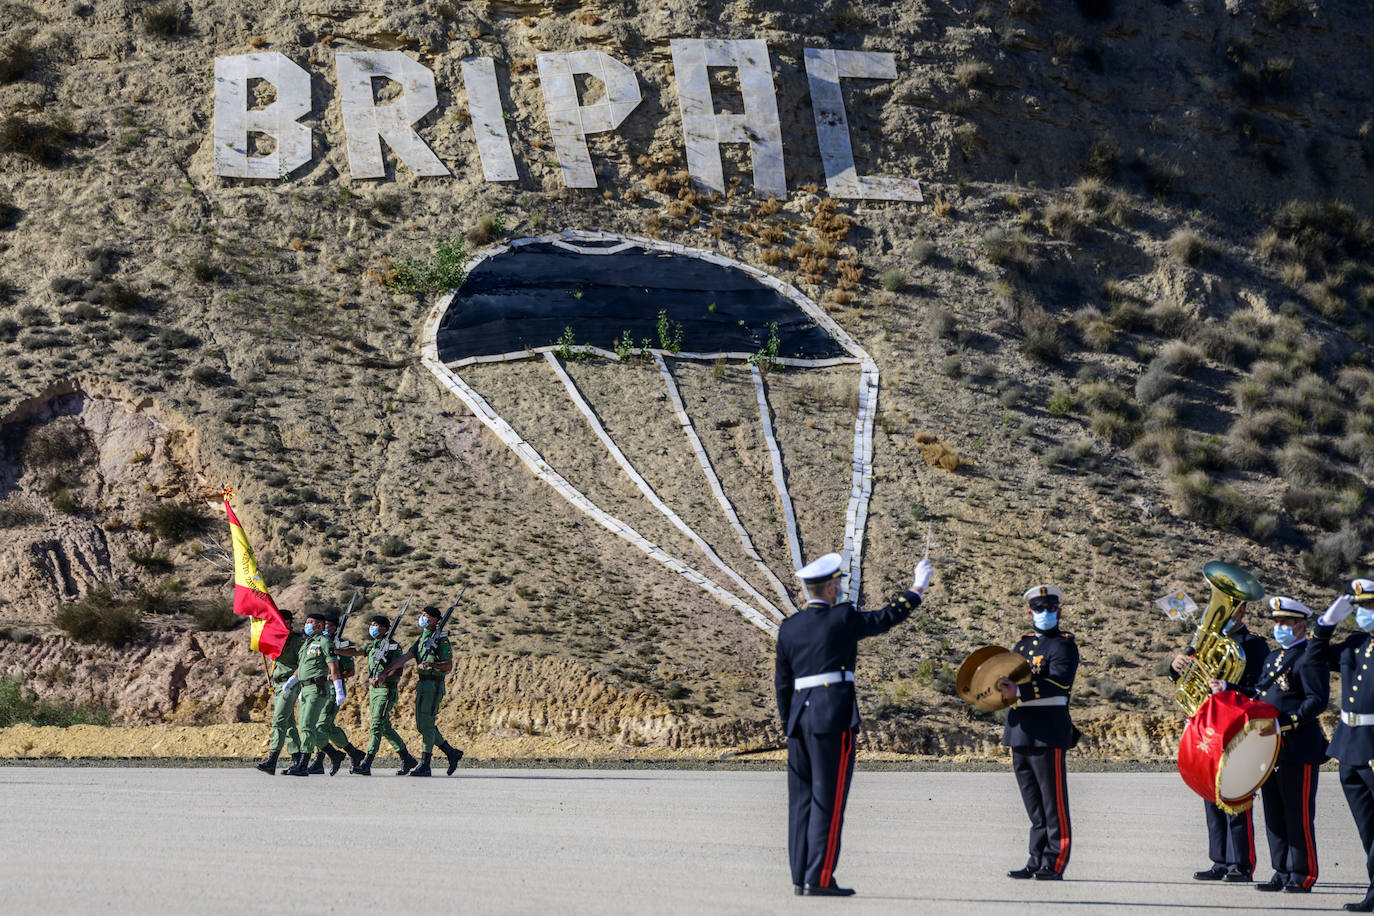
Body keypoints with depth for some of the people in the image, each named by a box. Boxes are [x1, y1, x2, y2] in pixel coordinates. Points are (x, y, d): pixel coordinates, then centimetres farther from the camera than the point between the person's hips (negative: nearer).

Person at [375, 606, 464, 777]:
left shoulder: (441, 639, -8)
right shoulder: (421, 639, 17)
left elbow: (449, 666, -11)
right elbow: (404, 658, 12)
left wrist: (431, 664, -27)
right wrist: (384, 673, 4)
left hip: (434, 686, -9)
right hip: (422, 685, 9)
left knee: (427, 725, -7)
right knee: (422, 726, 9)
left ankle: (424, 765, -3)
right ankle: (452, 753, 18)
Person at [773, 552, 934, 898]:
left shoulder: (788, 628, 10)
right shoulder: (843, 619, -5)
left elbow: (782, 683, 12)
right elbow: (887, 618, 8)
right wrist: (917, 588, 22)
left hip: (799, 718, 6)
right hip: (834, 719, -6)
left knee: (801, 800, 9)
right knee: (828, 799, -5)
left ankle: (800, 877, 10)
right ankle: (819, 879, -7)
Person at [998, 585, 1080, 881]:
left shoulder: (1063, 645, -3)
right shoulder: (1022, 645, 20)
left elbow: (1060, 682, -18)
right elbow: (1010, 677, 26)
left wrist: (1020, 691, -26)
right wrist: (1001, 685, 1)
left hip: (1047, 733, -7)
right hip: (1019, 732, 7)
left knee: (1053, 803, -5)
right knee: (1034, 807, 11)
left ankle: (1054, 865, -3)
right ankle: (1036, 862, 15)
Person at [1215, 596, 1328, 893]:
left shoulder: (1311, 657, -8)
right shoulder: (1273, 657, 20)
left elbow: (1317, 700, -17)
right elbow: (1259, 695, 22)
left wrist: (1286, 724, -25)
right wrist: (1226, 688, 13)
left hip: (1298, 748, -8)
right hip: (1270, 749, 9)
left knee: (1298, 815, -4)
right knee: (1274, 814, 10)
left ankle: (1302, 875, 3)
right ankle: (1282, 873, 17)